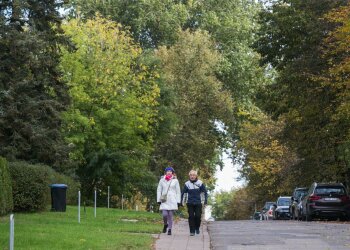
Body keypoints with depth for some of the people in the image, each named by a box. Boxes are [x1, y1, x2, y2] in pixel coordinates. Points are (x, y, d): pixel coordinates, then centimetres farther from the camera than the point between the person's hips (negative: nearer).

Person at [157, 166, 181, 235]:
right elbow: (159, 190, 10)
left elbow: (178, 191, 6)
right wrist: (158, 200, 3)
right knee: (164, 214, -12)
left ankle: (169, 229, 6)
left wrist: (178, 201, 0)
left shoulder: (175, 180, 5)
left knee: (170, 215, -3)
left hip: (172, 200, 0)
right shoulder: (162, 180, 7)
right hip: (164, 200, 1)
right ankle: (165, 224, 18)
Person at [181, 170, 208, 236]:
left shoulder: (200, 183, 0)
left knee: (198, 216, -3)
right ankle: (192, 231, 1)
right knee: (191, 216, -4)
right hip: (190, 203, 1)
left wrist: (205, 201, 1)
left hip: (198, 203, 0)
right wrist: (182, 201, 5)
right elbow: (183, 193, 10)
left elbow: (205, 192, 7)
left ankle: (197, 228, 21)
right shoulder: (187, 184, 3)